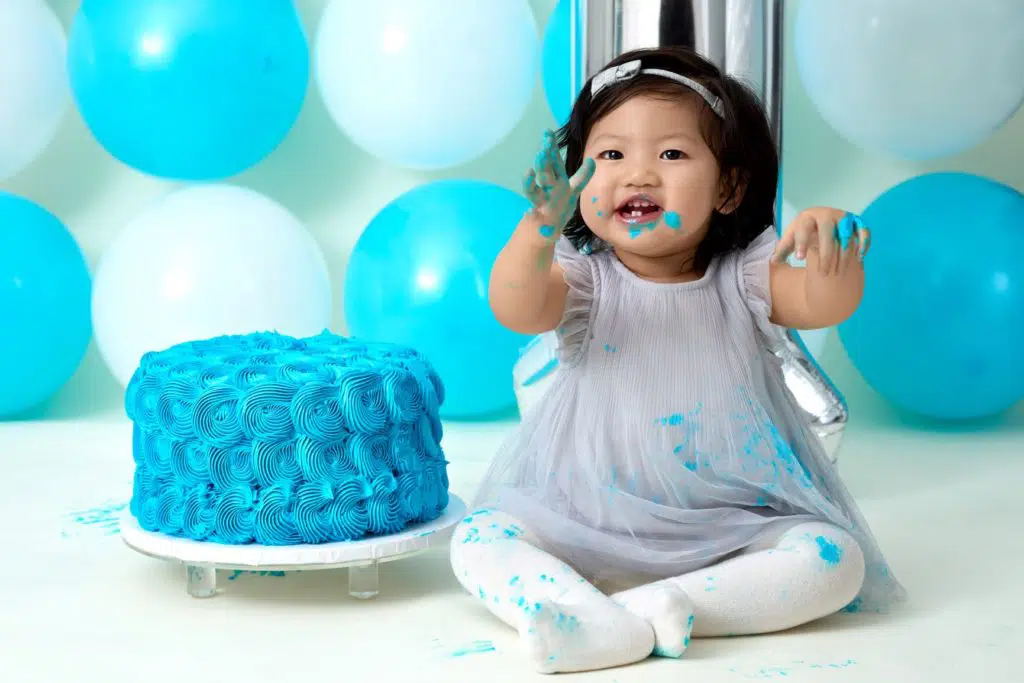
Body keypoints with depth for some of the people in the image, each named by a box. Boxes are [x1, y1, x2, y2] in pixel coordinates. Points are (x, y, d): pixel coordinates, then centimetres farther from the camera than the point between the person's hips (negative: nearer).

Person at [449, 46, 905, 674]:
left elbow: (827, 305, -18)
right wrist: (539, 229, -46)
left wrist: (832, 247, -42)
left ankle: (663, 606, -31)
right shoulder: (581, 279, -3)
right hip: (588, 526, 0)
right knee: (478, 538, -19)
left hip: (733, 530, 1)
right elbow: (515, 310, -24)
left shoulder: (746, 278, -1)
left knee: (835, 556, -22)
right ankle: (590, 618, -39)